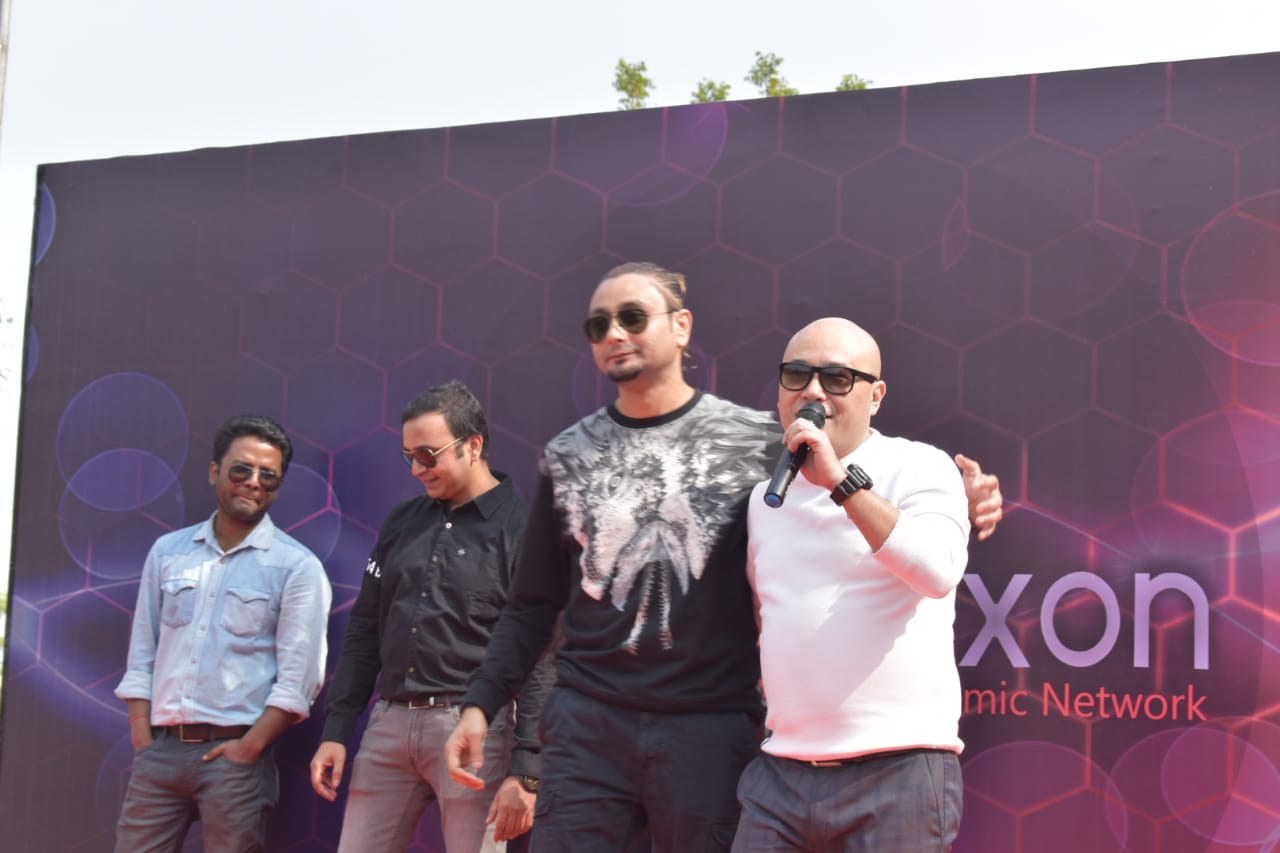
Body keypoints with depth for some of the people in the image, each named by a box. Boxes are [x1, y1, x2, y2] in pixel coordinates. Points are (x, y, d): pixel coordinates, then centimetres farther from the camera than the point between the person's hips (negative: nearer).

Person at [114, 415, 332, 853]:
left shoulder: (298, 567, -1)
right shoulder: (168, 551, 11)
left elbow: (298, 679, -7)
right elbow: (142, 656, 11)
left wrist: (248, 750, -13)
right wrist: (143, 740, 2)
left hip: (234, 753, -4)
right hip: (159, 750, 4)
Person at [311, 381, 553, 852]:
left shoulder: (520, 528, -5)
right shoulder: (402, 522, 14)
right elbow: (363, 632, 18)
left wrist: (526, 773, -15)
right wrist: (335, 732, 11)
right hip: (388, 725, 6)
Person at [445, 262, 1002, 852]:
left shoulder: (759, 442, 1)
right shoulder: (568, 455, 10)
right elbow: (532, 605, 13)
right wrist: (480, 703, 5)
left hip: (710, 725, -2)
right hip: (586, 720, 2)